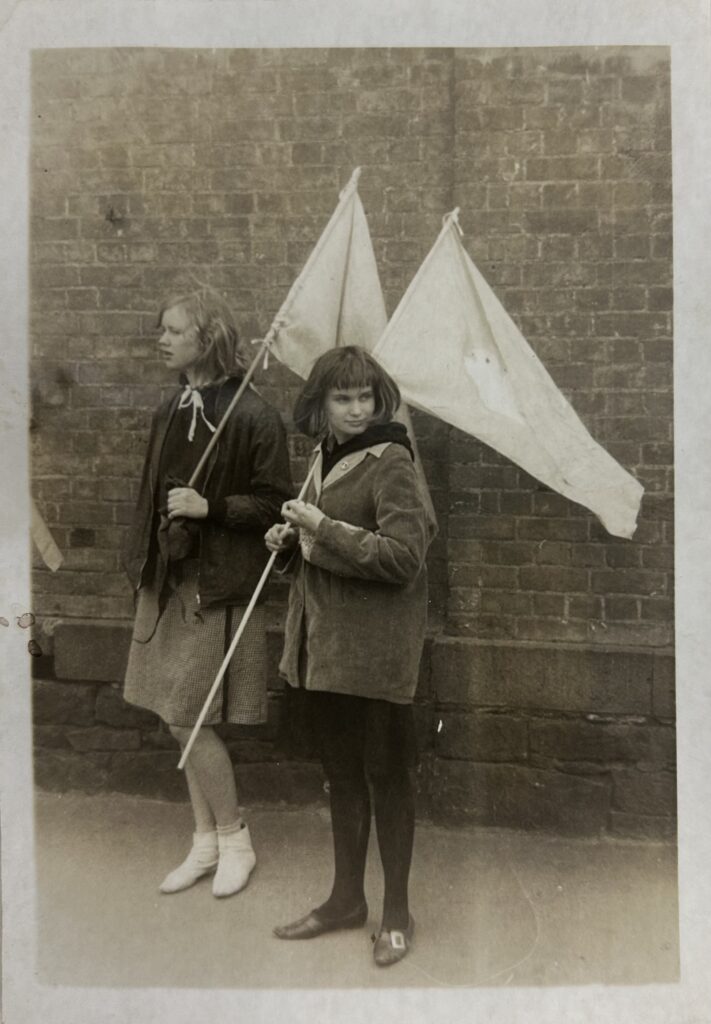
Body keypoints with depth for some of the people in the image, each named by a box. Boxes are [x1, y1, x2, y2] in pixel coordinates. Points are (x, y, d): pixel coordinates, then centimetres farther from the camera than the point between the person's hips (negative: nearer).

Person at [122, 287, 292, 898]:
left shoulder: (252, 416, -13)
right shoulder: (172, 411, 10)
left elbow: (274, 505, -11)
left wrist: (210, 507, -22)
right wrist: (143, 562, 14)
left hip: (216, 584, -7)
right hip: (168, 580, 7)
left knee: (187, 718, -2)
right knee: (184, 721, 13)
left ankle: (235, 840, 20)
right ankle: (207, 839, 29)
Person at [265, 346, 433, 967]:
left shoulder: (391, 461, -12)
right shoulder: (324, 458, 12)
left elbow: (404, 555, -21)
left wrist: (324, 530, -20)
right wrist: (291, 542, 3)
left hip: (375, 648, -7)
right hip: (323, 642, 8)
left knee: (386, 775, 7)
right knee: (341, 774, 18)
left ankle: (397, 912, 26)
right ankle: (346, 899, 35)